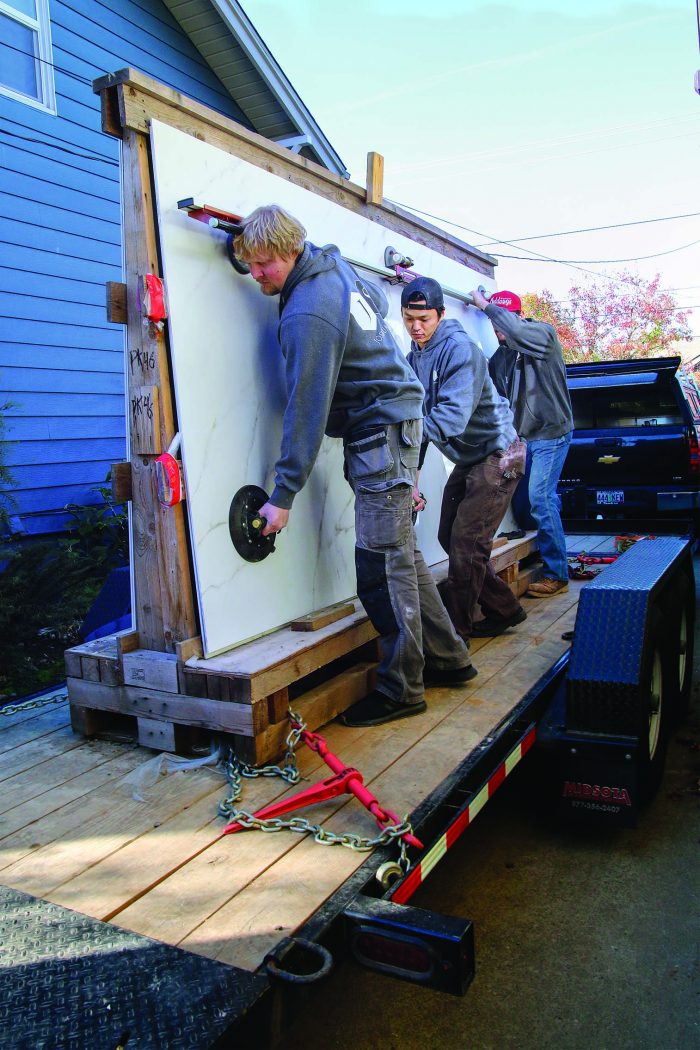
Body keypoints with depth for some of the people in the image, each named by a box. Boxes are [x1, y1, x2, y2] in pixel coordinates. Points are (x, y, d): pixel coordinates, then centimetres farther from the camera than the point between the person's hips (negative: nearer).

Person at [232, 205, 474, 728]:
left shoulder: (307, 315, -21)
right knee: (400, 553, 13)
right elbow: (378, 301, 27)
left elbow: (307, 409, -22)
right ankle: (448, 658, 23)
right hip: (391, 417, 10)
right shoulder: (331, 263, 7)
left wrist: (283, 495, -17)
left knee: (382, 563, -8)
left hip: (381, 430, -10)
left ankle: (402, 688, 2)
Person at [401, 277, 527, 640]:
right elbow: (419, 416, 5)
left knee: (466, 544, -10)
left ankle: (454, 629, 3)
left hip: (496, 454, -9)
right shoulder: (414, 357, 4)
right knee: (450, 538, 11)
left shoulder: (459, 349, -22)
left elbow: (454, 413, -35)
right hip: (466, 459, 9)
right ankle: (504, 609, 24)